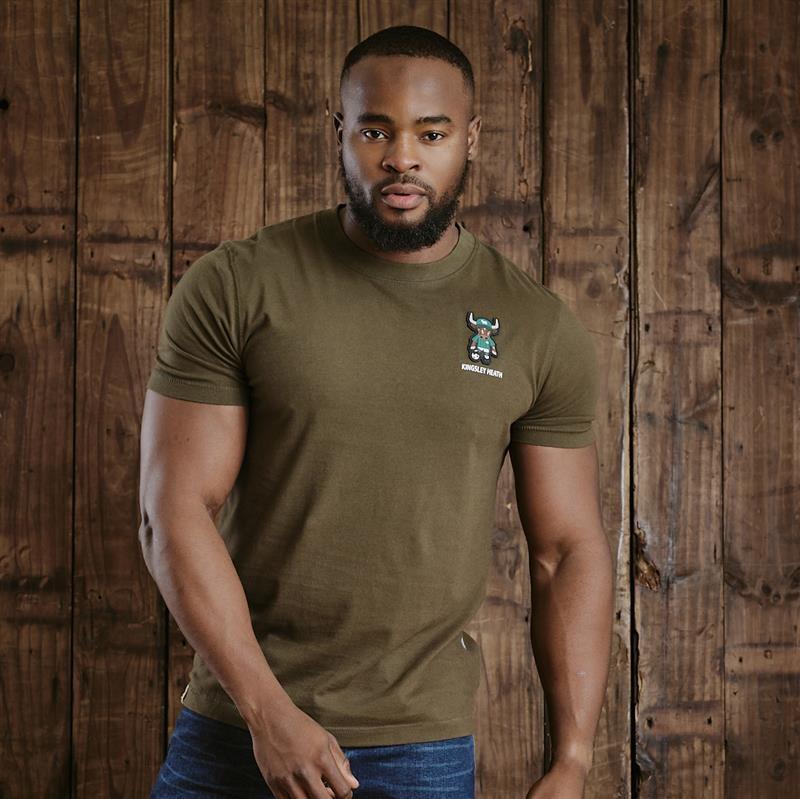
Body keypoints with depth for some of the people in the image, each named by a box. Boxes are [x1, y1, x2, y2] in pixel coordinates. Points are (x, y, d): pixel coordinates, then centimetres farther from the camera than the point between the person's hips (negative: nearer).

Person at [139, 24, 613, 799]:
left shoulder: (540, 329, 0)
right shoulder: (231, 289, -5)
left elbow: (569, 551, 2)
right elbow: (175, 512, -8)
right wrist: (266, 711, -15)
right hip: (233, 730, -1)